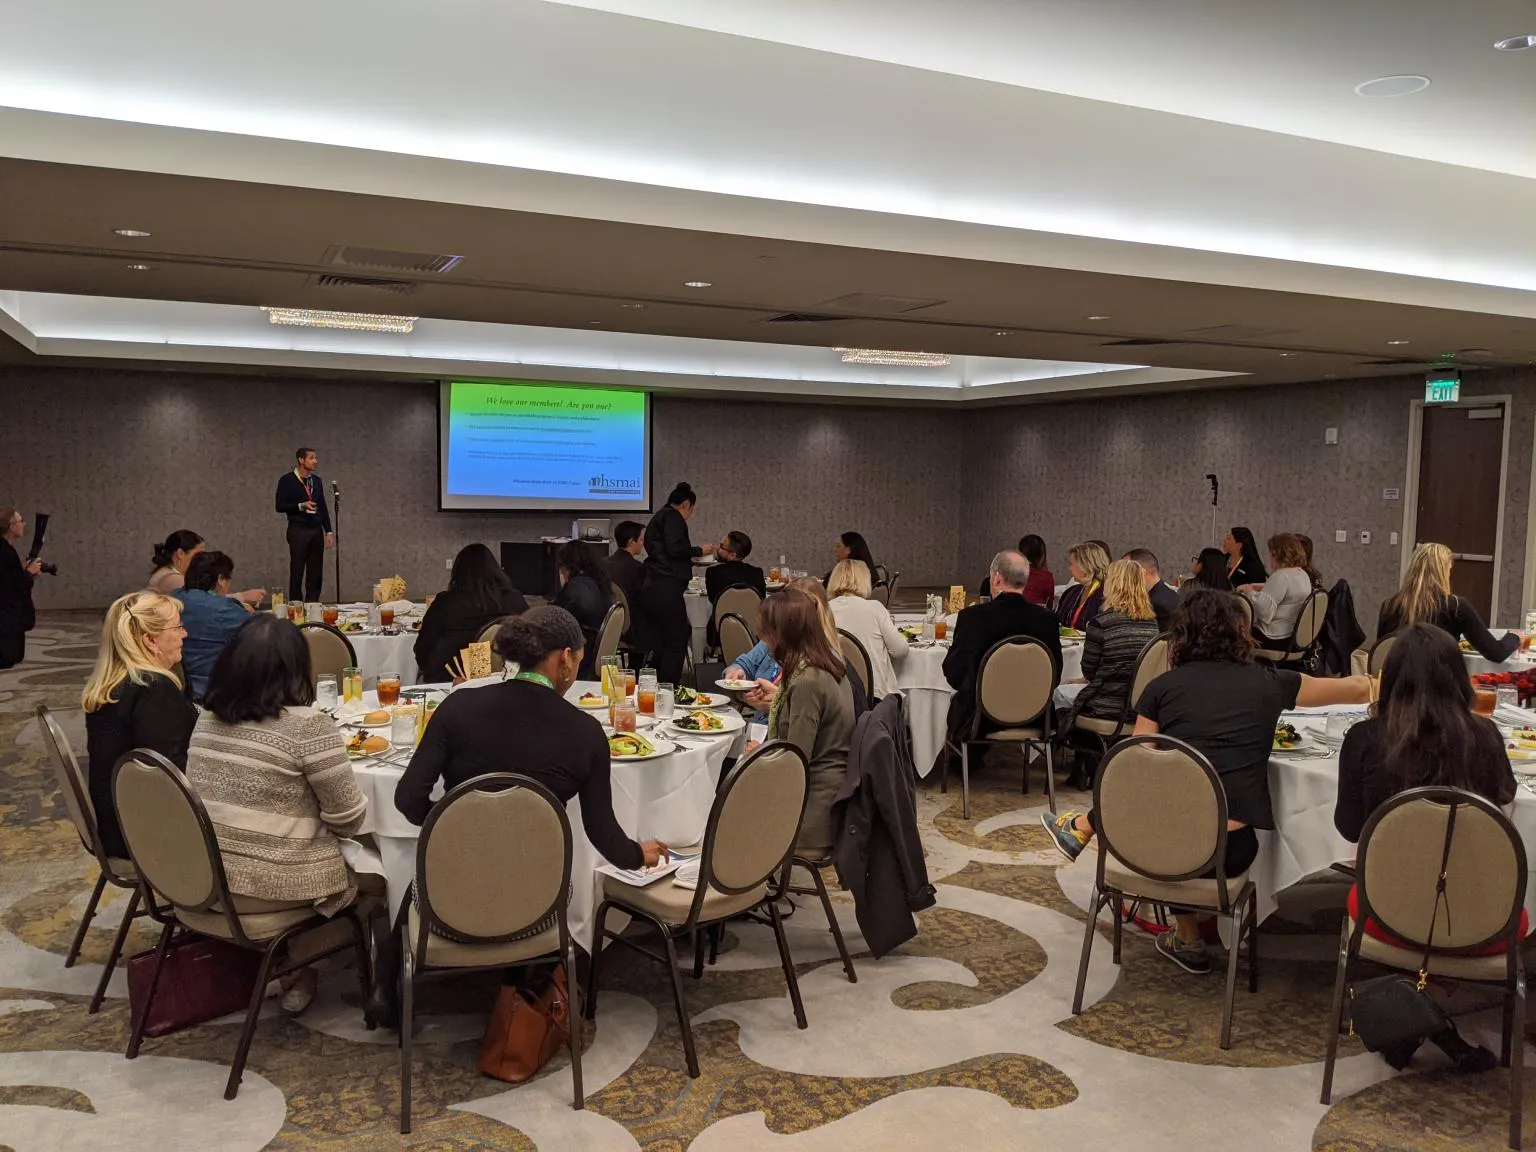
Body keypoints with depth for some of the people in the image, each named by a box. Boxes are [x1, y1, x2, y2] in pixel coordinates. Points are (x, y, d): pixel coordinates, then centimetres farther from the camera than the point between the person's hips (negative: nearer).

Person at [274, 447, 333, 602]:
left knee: (316, 574, 4)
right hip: (298, 531, -5)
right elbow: (280, 506, -6)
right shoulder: (287, 480, -3)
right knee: (297, 573, -2)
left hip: (317, 531, 5)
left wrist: (328, 531, 10)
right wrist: (301, 506, -19)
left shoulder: (317, 481, 13)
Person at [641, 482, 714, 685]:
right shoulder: (673, 517, -4)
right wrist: (699, 551, -3)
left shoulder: (657, 518, 25)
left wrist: (690, 559, 31)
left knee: (658, 644, 10)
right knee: (677, 643, -5)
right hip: (667, 590, -9)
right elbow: (674, 548, -16)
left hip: (650, 590, 9)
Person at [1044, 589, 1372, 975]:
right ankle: (1187, 941, 41)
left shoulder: (1162, 687, 6)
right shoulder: (1269, 683, 7)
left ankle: (1085, 827, 52)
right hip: (1231, 854, 0)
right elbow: (1359, 689, 22)